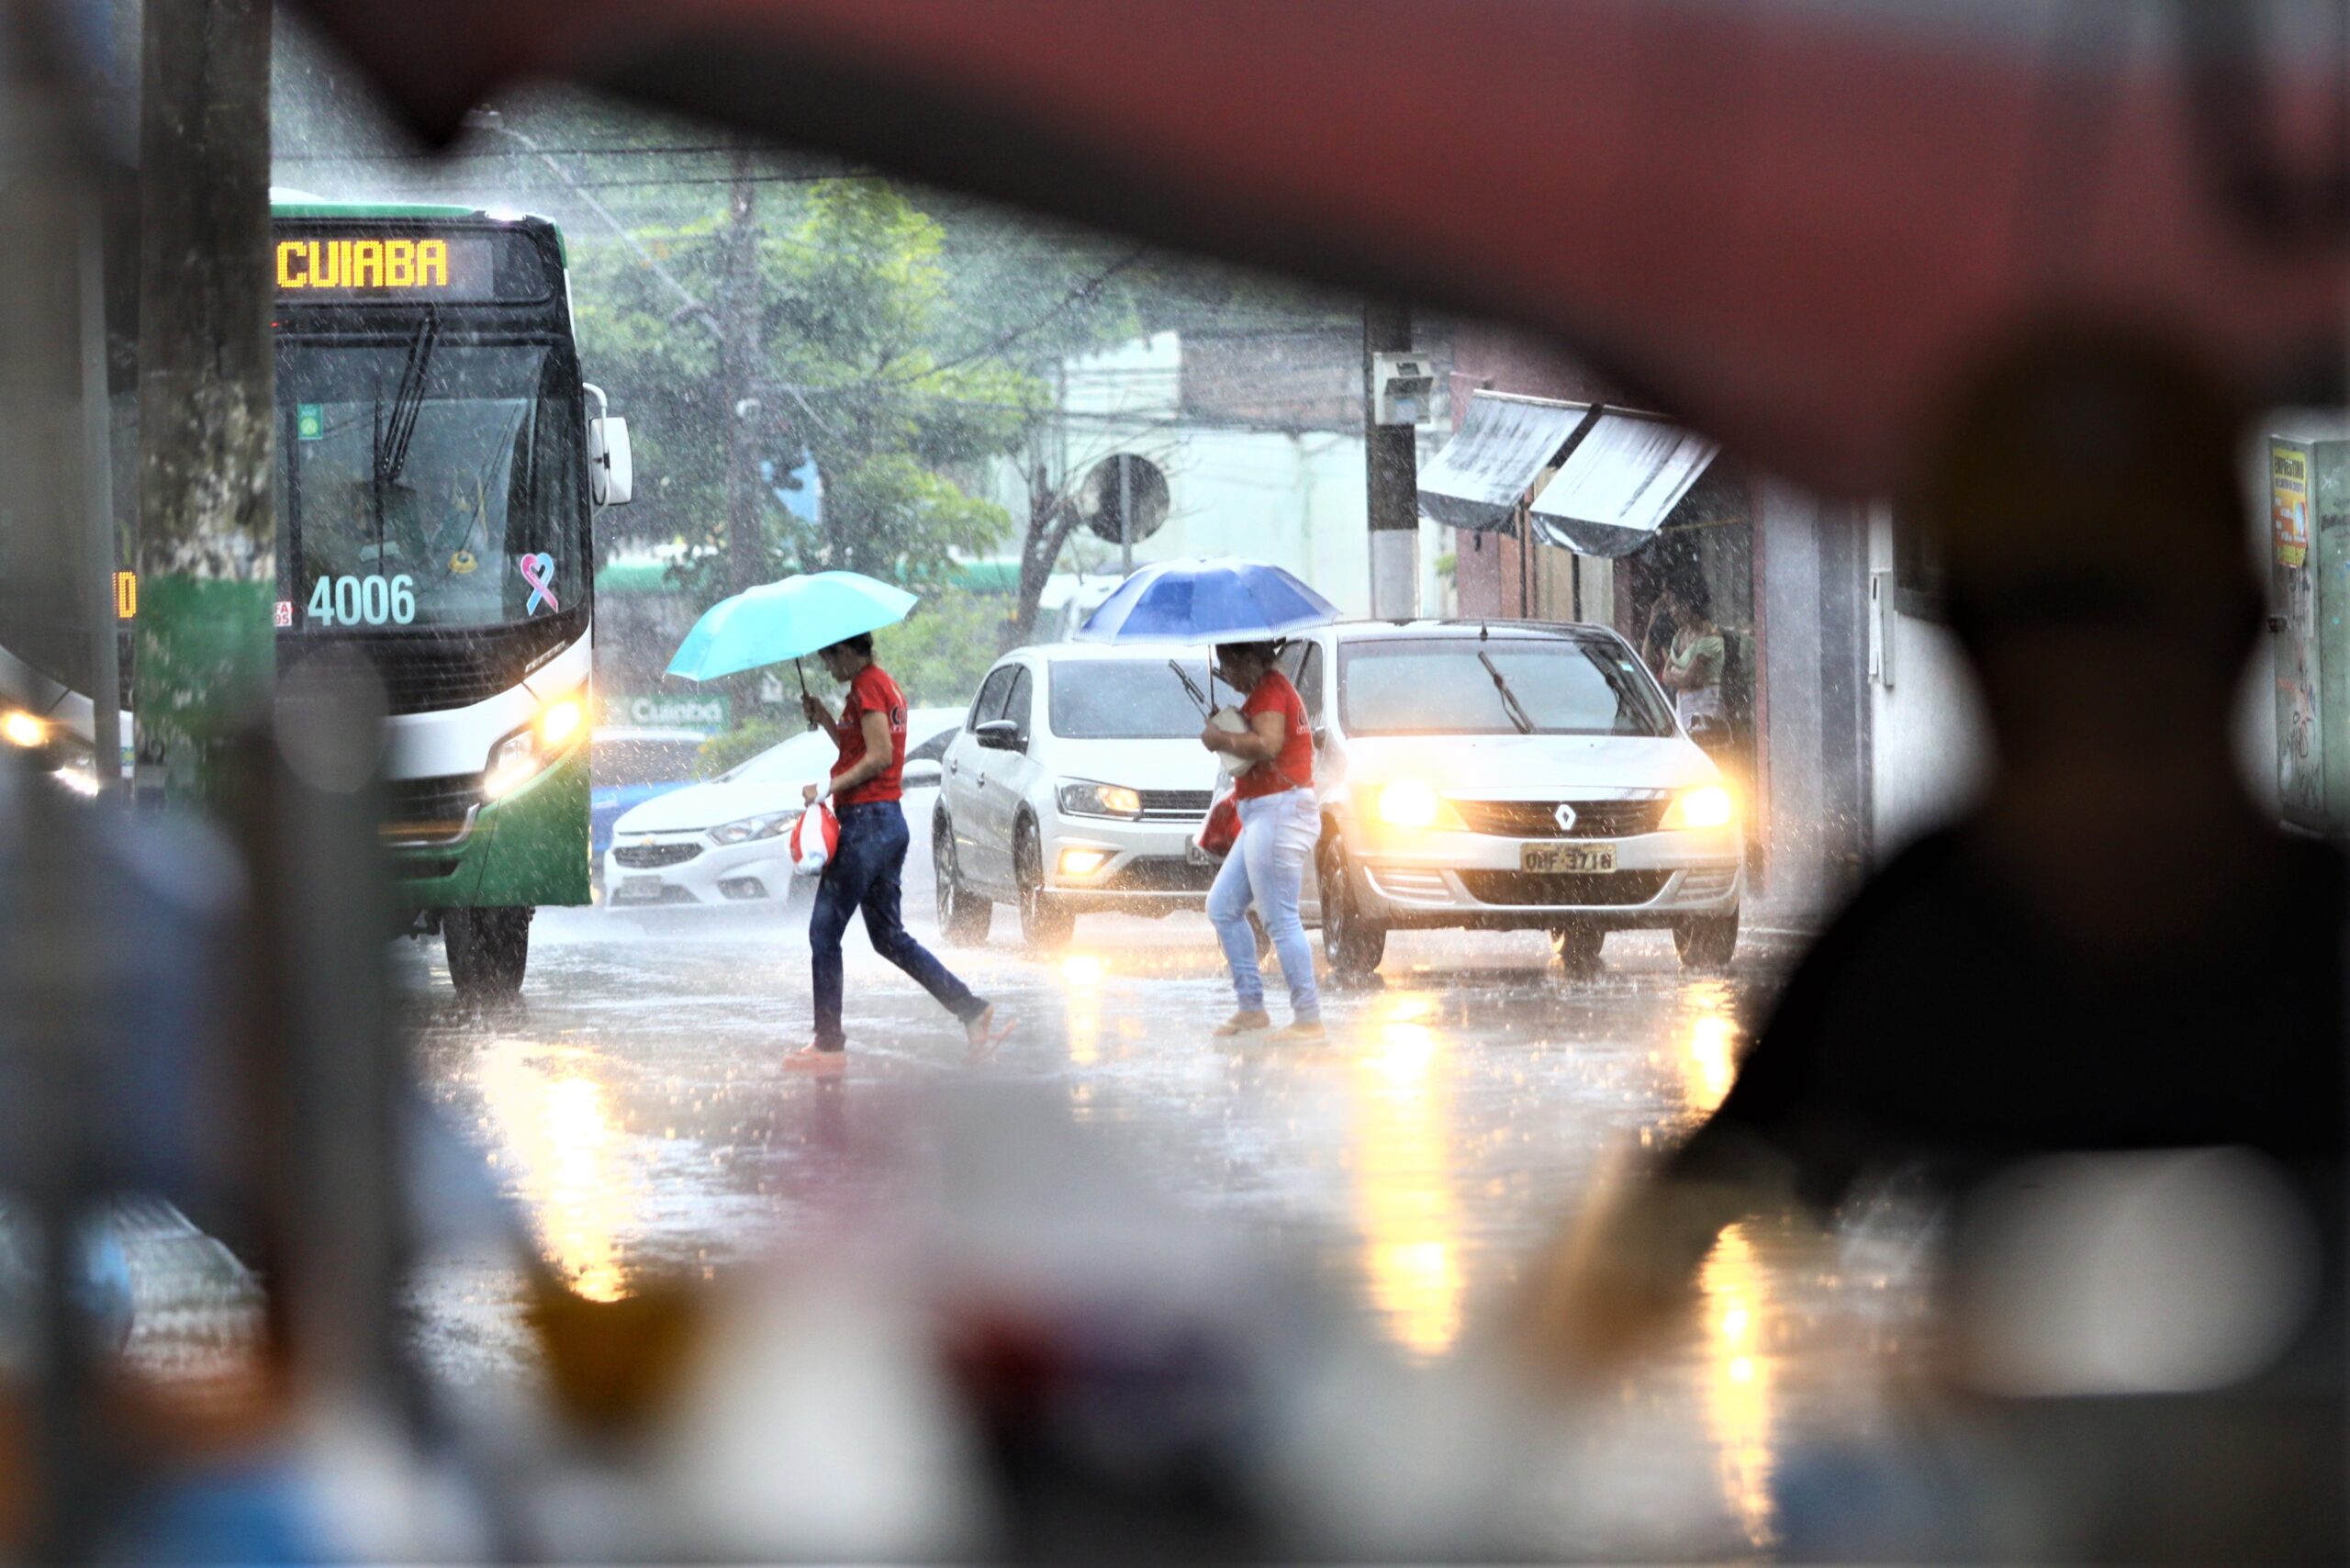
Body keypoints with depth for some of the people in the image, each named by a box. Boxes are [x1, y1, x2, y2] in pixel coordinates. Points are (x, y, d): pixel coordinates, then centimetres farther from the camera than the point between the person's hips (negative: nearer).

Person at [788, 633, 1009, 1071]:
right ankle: (973, 1010, 6)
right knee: (889, 937, 14)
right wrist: (824, 719, 14)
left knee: (824, 933, -3)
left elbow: (879, 757, -20)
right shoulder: (886, 686, 18)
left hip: (865, 820, -10)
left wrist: (829, 787, -18)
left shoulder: (866, 687, -12)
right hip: (890, 821, 10)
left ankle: (828, 1044, 0)